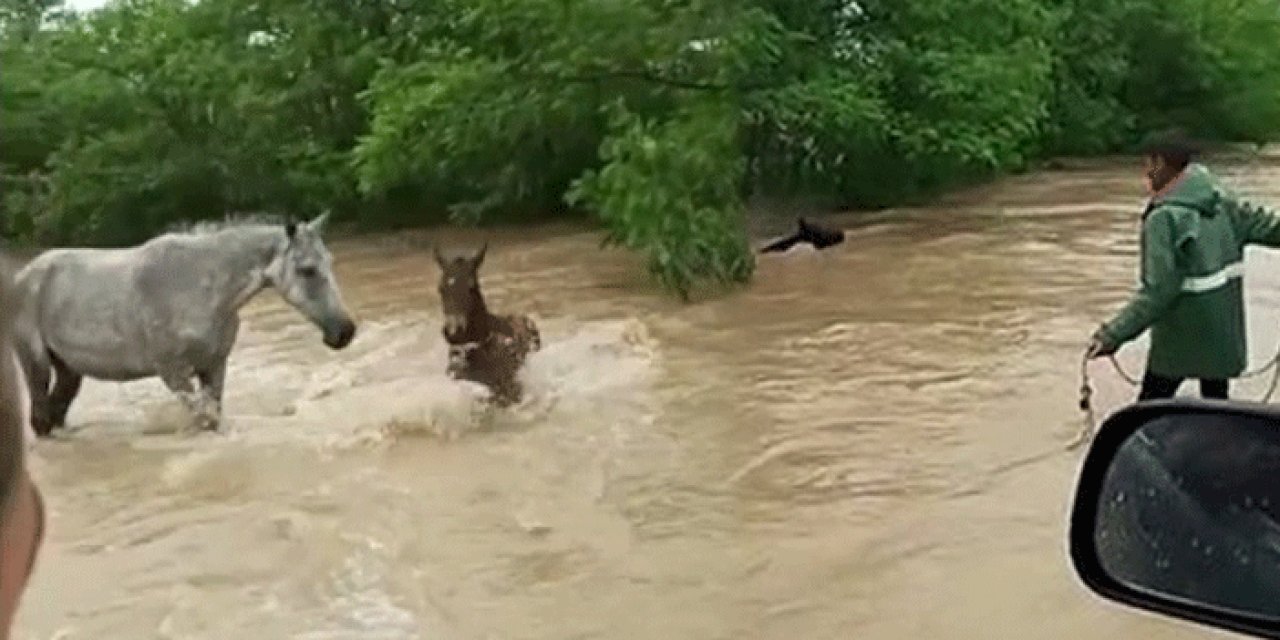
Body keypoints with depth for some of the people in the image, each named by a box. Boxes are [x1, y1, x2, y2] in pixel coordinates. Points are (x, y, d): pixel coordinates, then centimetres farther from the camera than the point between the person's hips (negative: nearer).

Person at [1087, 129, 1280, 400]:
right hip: (1223, 333, 6)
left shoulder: (1165, 218, -19)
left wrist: (1114, 334, -24)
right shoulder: (1222, 203, 1)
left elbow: (1157, 291, -24)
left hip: (1180, 338, -6)